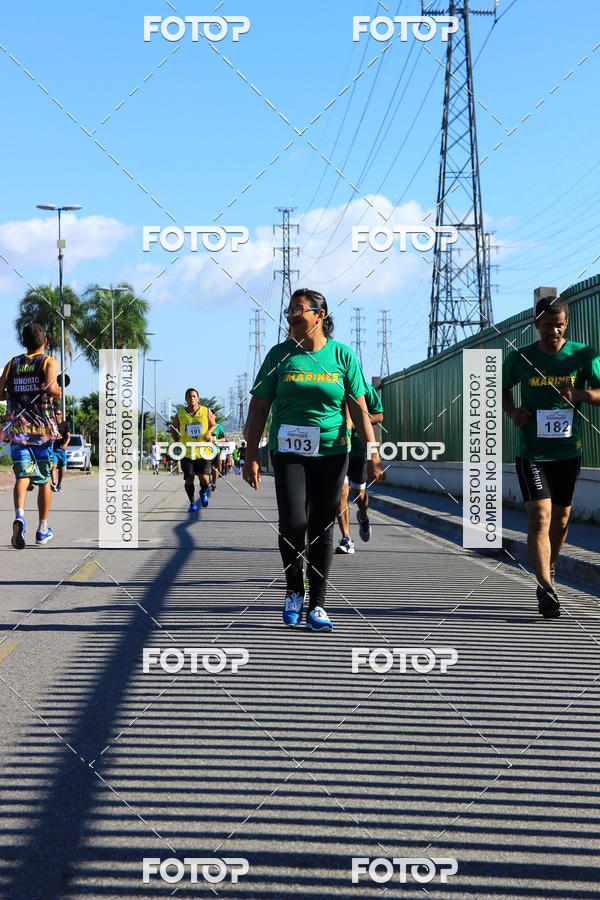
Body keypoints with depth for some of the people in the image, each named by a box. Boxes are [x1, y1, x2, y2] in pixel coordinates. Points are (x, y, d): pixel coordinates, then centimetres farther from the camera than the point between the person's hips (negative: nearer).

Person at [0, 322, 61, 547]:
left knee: (22, 476, -4)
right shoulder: (49, 362, -2)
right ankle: (43, 530, 19)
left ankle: (19, 516, -33)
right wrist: (58, 393, 2)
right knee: (44, 479, 11)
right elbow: (51, 387, -20)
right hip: (43, 428, -2)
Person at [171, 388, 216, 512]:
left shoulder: (207, 412, 0)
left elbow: (213, 425, 14)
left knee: (205, 480, -10)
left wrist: (209, 433, -6)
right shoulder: (180, 414, 2)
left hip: (203, 452, -1)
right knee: (188, 480, 0)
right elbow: (173, 429, 17)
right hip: (187, 453, 1)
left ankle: (203, 493, 26)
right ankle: (192, 502, 23)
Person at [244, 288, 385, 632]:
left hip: (332, 452, 0)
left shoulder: (342, 355, 3)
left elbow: (360, 410, 4)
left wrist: (373, 457, -2)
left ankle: (317, 604, 11)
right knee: (293, 523, -14)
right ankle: (294, 589, 10)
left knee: (323, 527, 3)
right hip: (289, 451, 0)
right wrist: (252, 456, 0)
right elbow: (259, 407, 6)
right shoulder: (280, 355, 4)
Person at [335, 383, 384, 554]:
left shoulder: (365, 388, -5)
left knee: (358, 492, 10)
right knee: (342, 490, -12)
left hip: (358, 448, 0)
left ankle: (363, 517, 46)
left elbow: (379, 416, -2)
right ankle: (346, 539, -9)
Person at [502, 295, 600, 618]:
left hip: (568, 450, 2)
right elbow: (502, 388, 17)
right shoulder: (519, 359, 0)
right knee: (539, 516, -16)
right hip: (531, 450, -2)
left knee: (560, 519, 15)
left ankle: (548, 569, 40)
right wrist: (512, 411, -3)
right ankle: (546, 588, -20)